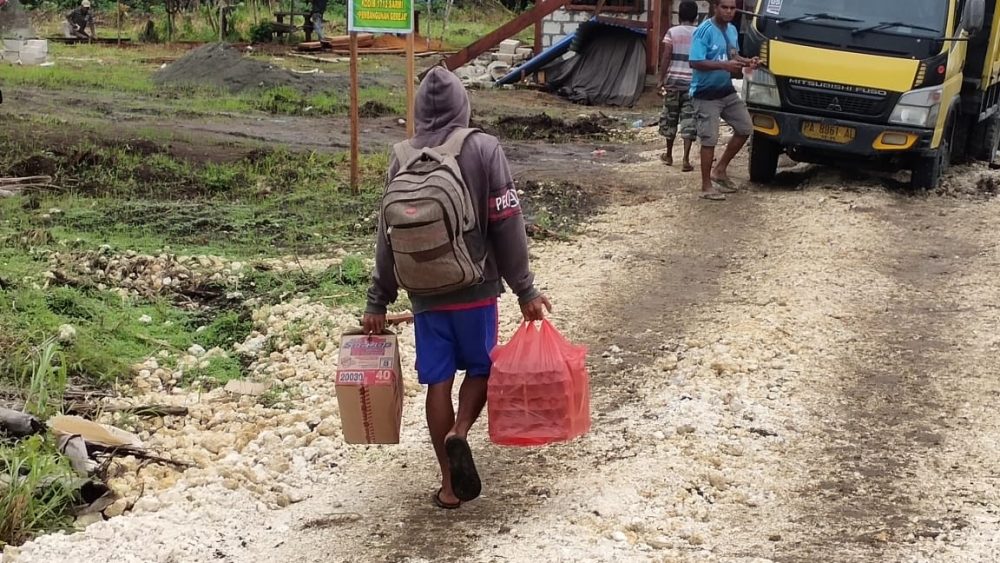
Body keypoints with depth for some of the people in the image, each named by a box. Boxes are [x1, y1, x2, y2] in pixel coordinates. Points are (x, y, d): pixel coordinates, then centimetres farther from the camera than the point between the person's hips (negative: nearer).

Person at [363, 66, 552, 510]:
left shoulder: (402, 158, -1)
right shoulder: (483, 149, -9)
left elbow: (388, 235, 2)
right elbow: (507, 225, -9)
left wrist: (377, 302, 9)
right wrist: (525, 290, -3)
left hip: (425, 292, 2)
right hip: (474, 288, -2)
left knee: (438, 381, 9)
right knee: (481, 367, 17)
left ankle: (450, 484, 13)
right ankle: (459, 433, -10)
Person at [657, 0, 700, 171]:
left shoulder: (672, 32, -2)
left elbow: (666, 58, -5)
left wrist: (661, 80, 2)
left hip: (673, 80, 0)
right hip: (693, 82, 0)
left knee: (670, 118, 14)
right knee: (689, 121, 0)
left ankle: (669, 155, 25)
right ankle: (686, 160, -7)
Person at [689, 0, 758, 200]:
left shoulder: (732, 30, 8)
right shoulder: (704, 31, -18)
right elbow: (695, 63, -23)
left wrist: (747, 62, -1)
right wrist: (724, 66, -31)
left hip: (727, 91, 8)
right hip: (706, 94, -8)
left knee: (745, 128, 12)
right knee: (709, 140, -5)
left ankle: (720, 169, 24)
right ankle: (706, 186, 5)